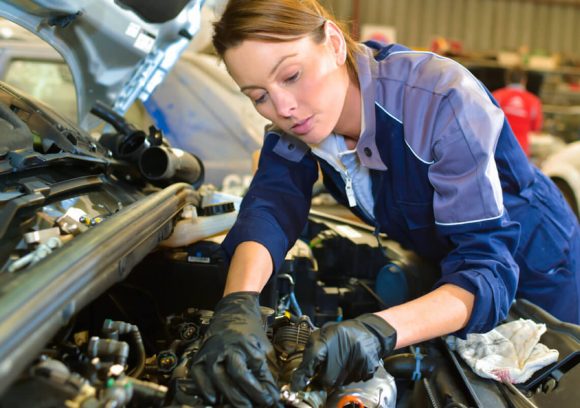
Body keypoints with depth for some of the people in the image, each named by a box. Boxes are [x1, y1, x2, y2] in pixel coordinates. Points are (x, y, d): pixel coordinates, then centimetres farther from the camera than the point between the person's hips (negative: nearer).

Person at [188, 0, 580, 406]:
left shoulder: (445, 102, -37)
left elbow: (488, 269, -40)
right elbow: (270, 206, -28)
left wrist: (379, 331, -58)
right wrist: (237, 304, -49)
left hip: (534, 278, -4)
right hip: (438, 272, 4)